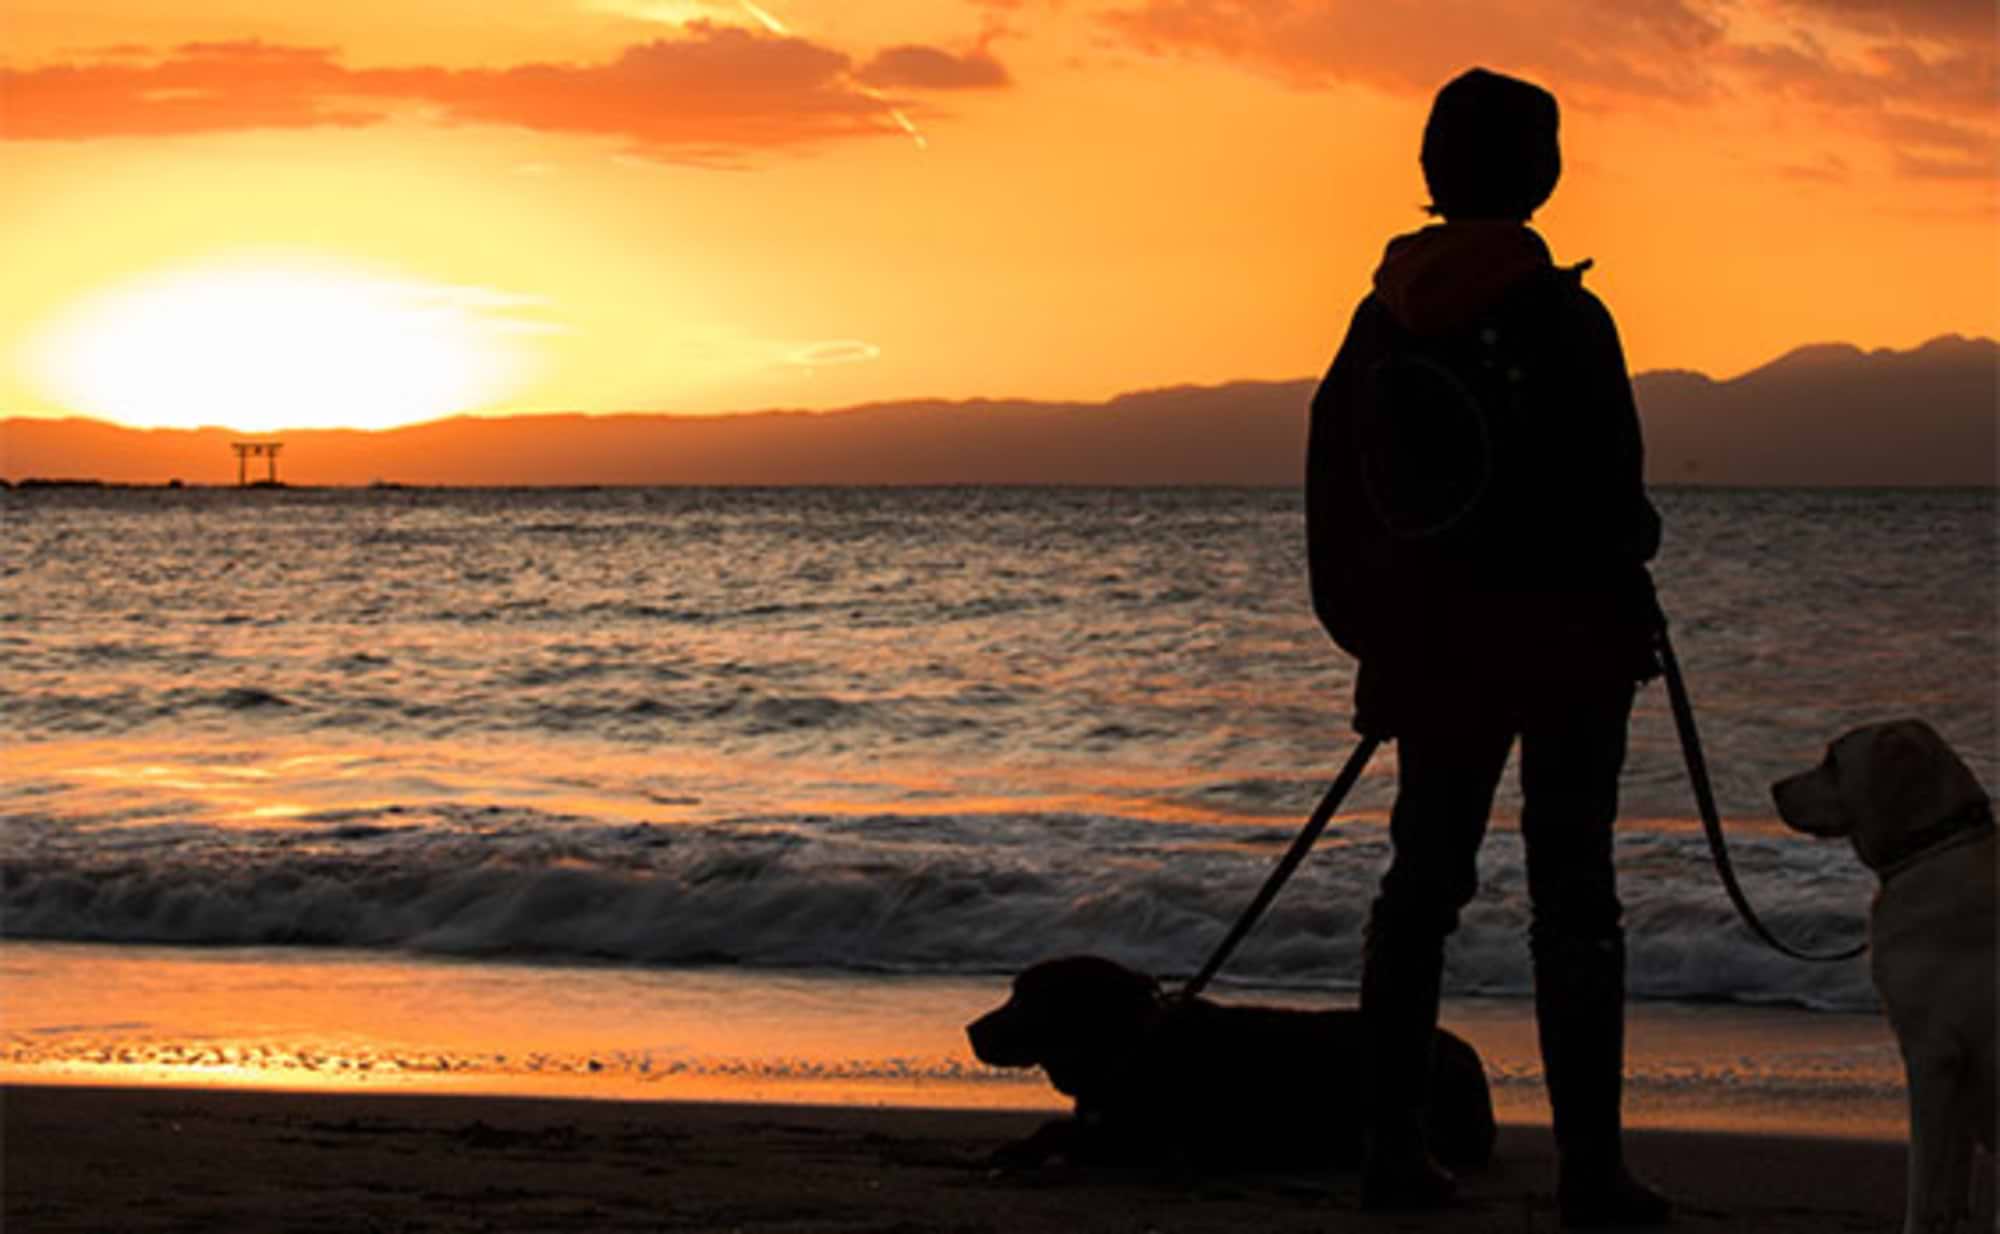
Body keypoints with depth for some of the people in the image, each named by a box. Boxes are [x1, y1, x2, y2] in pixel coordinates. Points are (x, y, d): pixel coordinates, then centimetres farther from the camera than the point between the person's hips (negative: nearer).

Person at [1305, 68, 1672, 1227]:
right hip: (1566, 643, -5)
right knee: (1574, 897, -2)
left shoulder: (1384, 317, 3)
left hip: (1431, 642, 5)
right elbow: (1612, 492, -13)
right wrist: (1626, 591, 5)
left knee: (1422, 880, 13)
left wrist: (1373, 637, 17)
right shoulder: (1564, 317, -15)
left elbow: (1338, 487, 8)